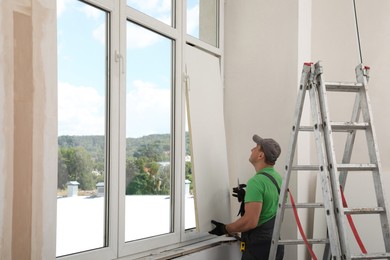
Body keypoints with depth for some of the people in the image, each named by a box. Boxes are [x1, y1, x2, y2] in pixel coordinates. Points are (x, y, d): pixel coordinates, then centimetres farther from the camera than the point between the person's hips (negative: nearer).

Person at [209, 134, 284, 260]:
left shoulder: (256, 182, -20)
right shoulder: (278, 177, 9)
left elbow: (250, 222, -26)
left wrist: (225, 229, -12)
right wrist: (247, 197, 19)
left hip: (258, 247, -9)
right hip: (274, 244, 9)